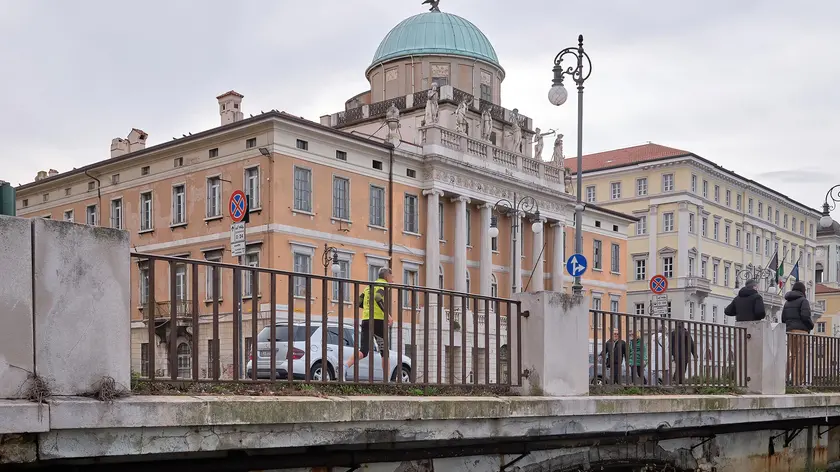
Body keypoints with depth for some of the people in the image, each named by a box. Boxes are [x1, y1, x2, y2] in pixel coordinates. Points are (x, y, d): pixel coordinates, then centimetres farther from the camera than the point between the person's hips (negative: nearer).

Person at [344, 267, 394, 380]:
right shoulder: (383, 285, -1)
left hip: (366, 320, 6)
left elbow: (359, 302, 20)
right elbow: (378, 298, -21)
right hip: (378, 320, -6)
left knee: (363, 351, -3)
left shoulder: (369, 286, 22)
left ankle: (346, 366, -29)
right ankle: (386, 379, 10)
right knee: (384, 351, 8)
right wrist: (387, 315, -24)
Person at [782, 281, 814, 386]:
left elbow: (783, 318, 14)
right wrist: (811, 325, 1)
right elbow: (805, 315, -15)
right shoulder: (803, 301, -4)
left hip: (790, 330, 7)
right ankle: (798, 381, -7)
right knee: (801, 355, -5)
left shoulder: (787, 302, 17)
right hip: (801, 330, -7)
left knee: (793, 354, 15)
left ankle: (787, 375, 3)